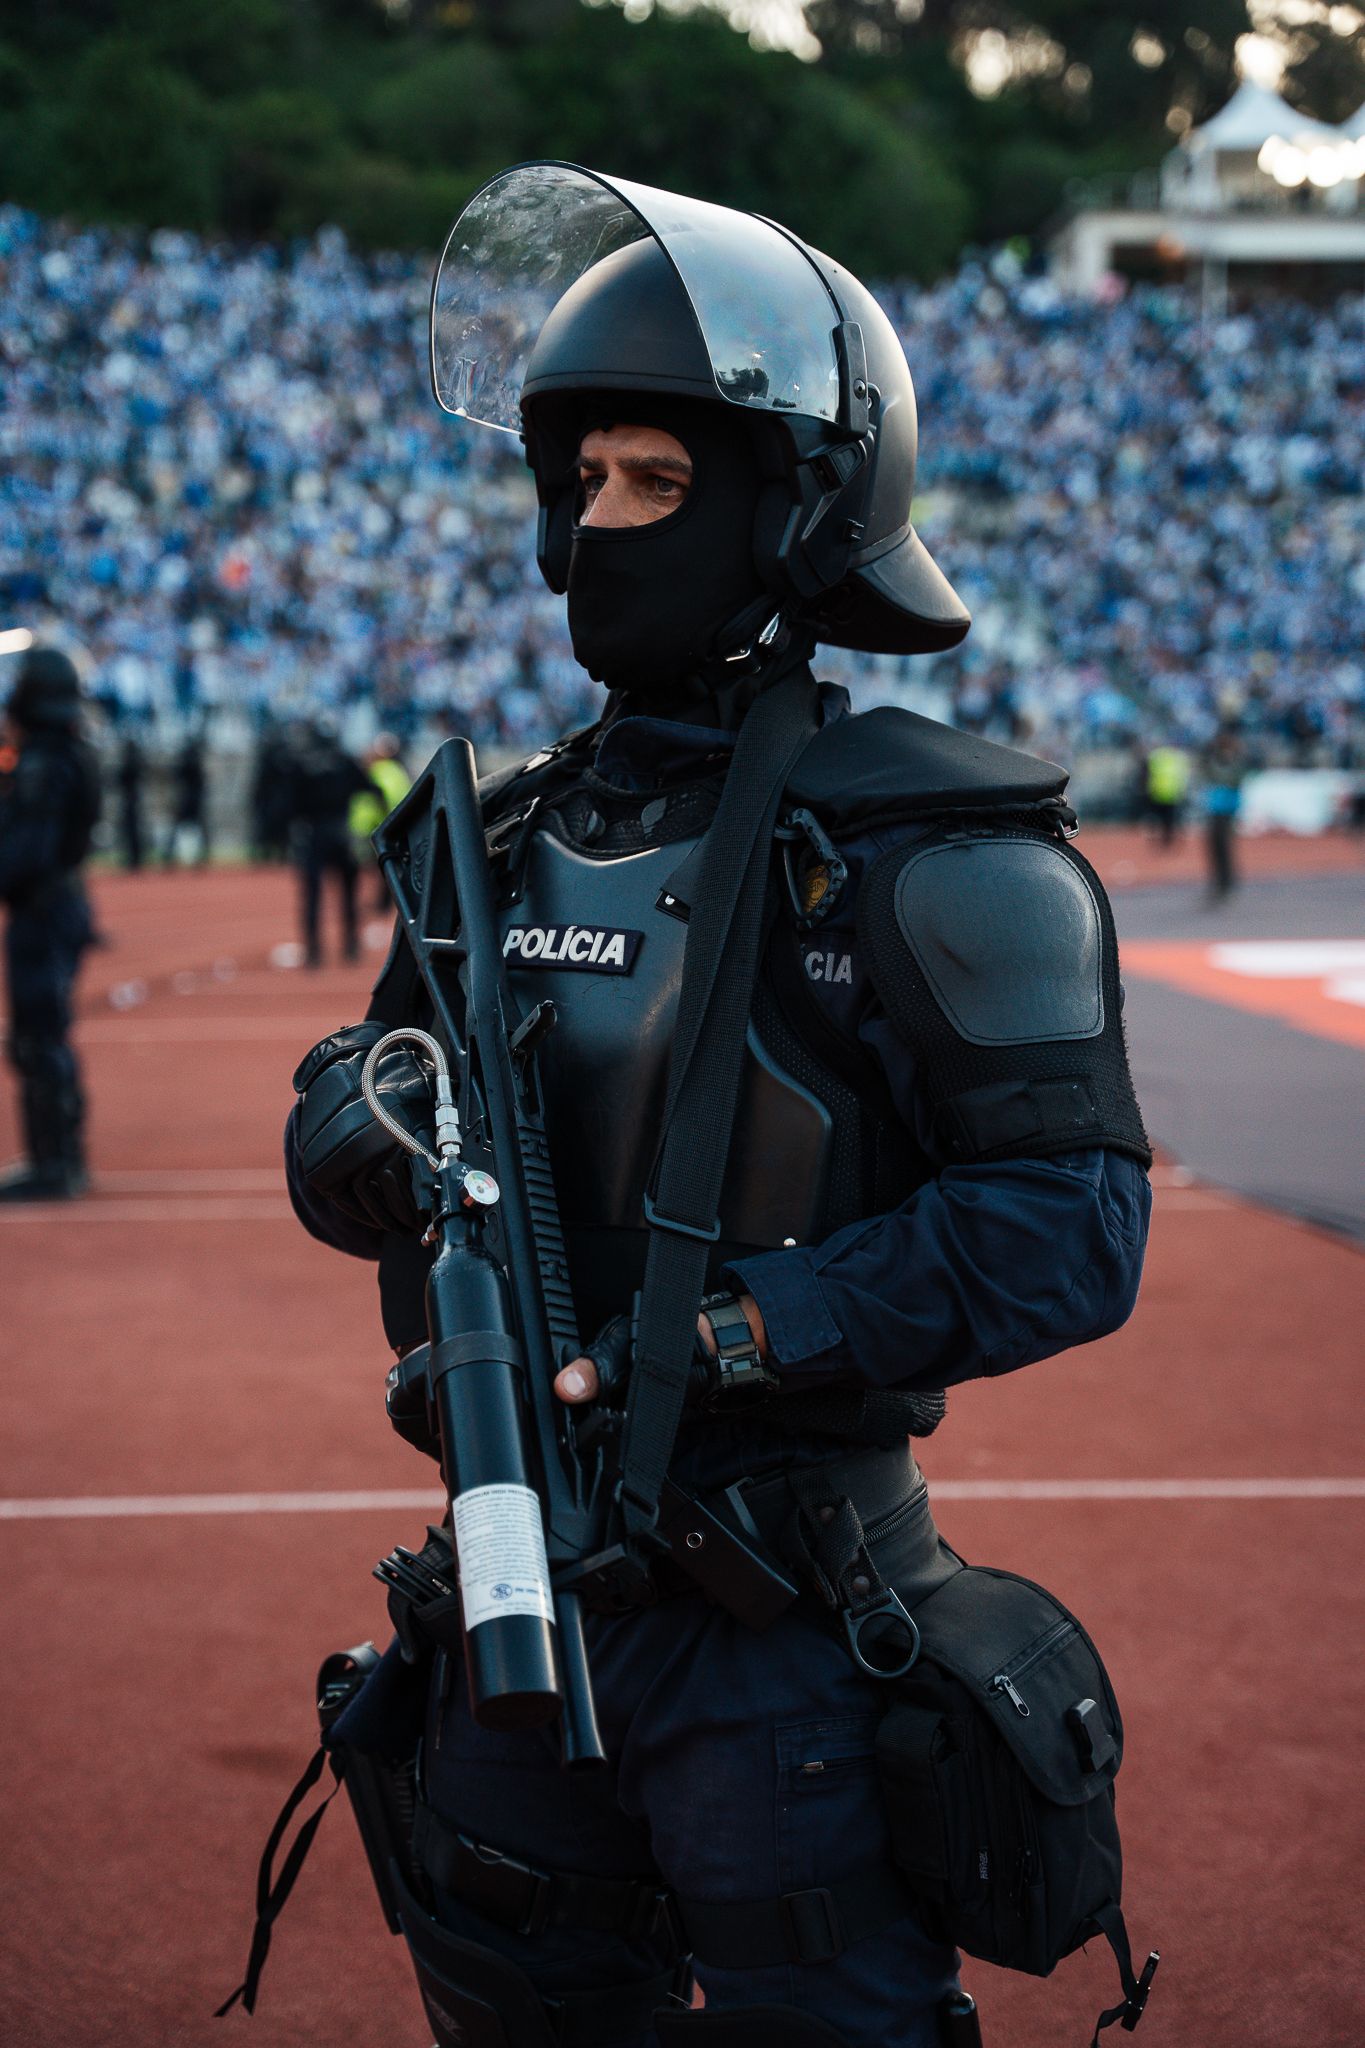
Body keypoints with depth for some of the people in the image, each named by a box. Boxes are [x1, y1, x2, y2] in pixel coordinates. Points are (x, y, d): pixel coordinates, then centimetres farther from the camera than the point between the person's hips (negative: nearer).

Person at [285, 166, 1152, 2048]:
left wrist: (742, 1330, -23)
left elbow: (1067, 1225, -18)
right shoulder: (521, 829, 9)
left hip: (784, 1605, -6)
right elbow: (336, 1138, 13)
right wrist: (375, 1126, -11)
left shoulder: (924, 846, -12)